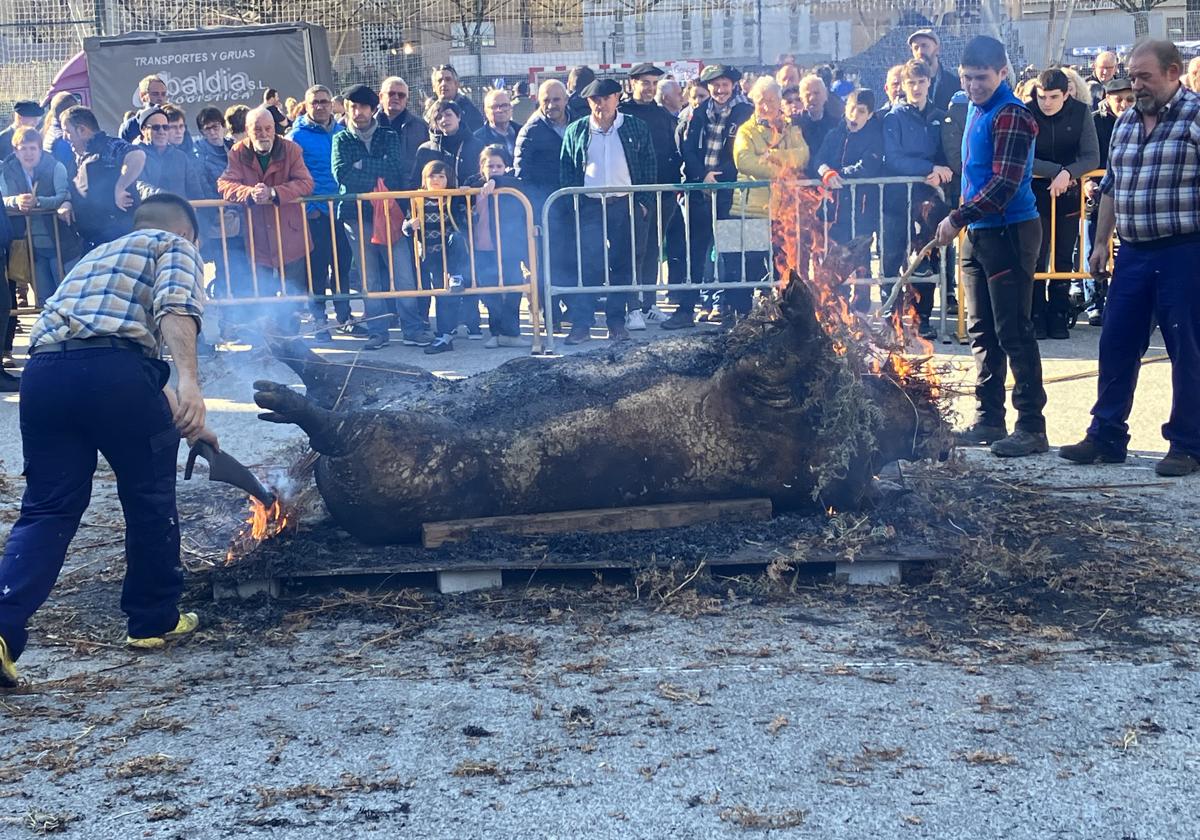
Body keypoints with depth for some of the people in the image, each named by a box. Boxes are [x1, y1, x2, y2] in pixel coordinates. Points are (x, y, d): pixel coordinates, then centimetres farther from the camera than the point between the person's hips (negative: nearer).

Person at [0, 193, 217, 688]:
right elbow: (175, 308, -8)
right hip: (112, 367, -6)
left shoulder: (97, 256, 39)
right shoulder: (175, 247, 17)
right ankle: (155, 620, 28)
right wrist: (188, 383, -21)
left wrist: (182, 422, 54)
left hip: (42, 371, 6)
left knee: (47, 509, 11)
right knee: (149, 496, 14)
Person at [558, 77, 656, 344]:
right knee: (587, 265, -7)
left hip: (625, 205, 1)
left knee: (623, 265, 4)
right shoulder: (576, 131, 7)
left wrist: (643, 202, 0)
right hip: (589, 207, -1)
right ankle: (581, 324, -5)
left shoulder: (636, 128, 6)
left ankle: (617, 322, 12)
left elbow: (649, 168, 8)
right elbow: (566, 170, 9)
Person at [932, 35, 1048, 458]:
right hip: (977, 233, 9)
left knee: (1013, 332, -7)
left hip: (1009, 232, -9)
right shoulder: (974, 109, 14)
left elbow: (1004, 184, -22)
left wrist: (958, 218, -21)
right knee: (982, 330, 12)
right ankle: (989, 419, 21)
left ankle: (1031, 427, -2)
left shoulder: (1010, 115, -14)